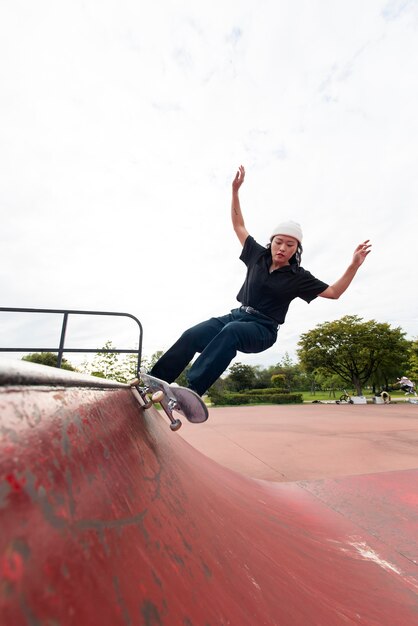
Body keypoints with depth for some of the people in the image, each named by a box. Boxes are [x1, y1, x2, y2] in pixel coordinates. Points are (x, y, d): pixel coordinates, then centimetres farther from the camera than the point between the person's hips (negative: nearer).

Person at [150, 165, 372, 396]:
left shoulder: (298, 276, 2)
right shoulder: (258, 255, 9)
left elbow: (333, 292, 5)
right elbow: (239, 225, 17)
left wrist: (354, 265, -8)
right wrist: (235, 190, 15)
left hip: (262, 329, -3)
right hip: (236, 316, 4)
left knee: (231, 332, -39)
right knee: (192, 335, -20)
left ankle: (191, 389, -45)